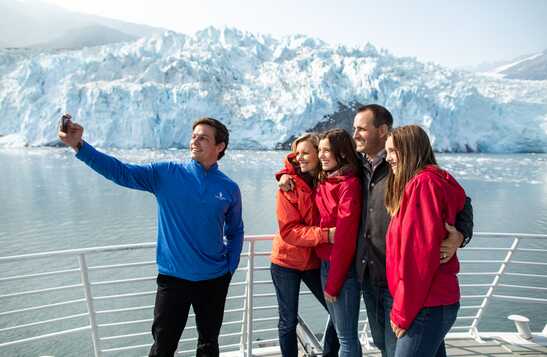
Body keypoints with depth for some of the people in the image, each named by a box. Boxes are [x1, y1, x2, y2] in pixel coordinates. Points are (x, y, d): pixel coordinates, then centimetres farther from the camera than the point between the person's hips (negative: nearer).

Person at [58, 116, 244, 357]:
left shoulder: (230, 189, -2)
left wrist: (230, 269, 3)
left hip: (214, 280, 2)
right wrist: (79, 145, -25)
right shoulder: (166, 174, -6)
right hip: (173, 277, -1)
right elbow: (120, 172, -14)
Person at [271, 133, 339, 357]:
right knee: (288, 321, 6)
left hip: (315, 261, 3)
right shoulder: (289, 185, -13)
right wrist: (325, 234, -30)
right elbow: (289, 231, -20)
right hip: (286, 262, -3)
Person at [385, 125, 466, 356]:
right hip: (434, 302, 9)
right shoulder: (424, 181, 13)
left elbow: (420, 254, -20)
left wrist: (402, 313, -14)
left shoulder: (423, 183, -16)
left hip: (427, 307, -9)